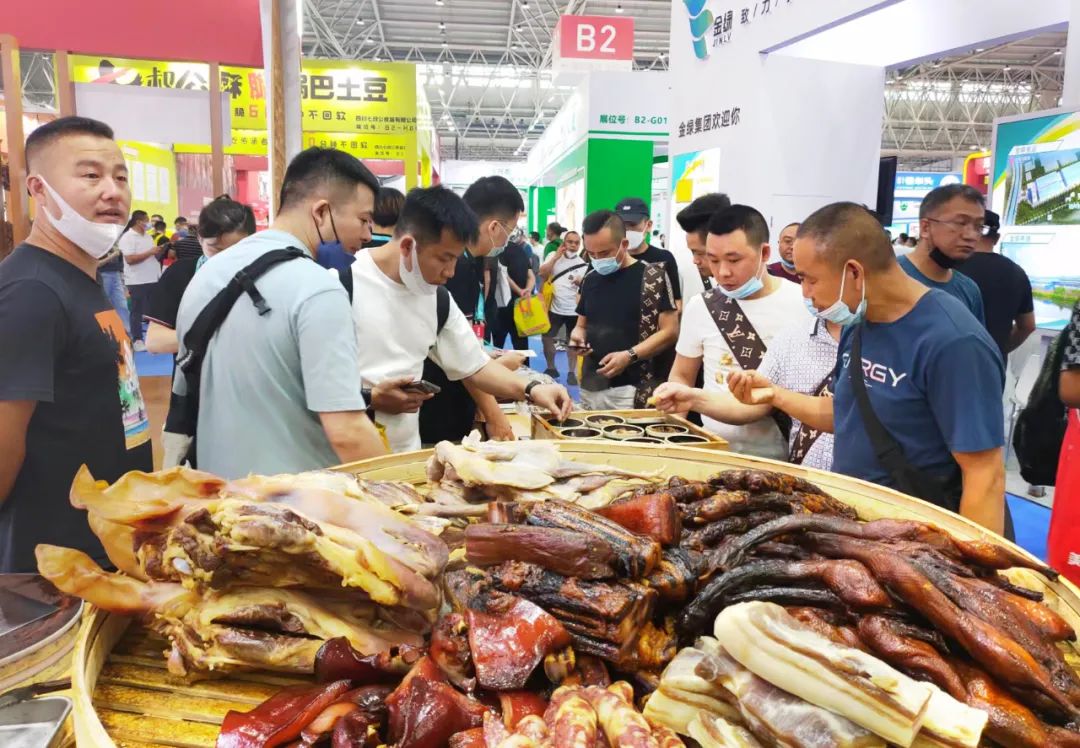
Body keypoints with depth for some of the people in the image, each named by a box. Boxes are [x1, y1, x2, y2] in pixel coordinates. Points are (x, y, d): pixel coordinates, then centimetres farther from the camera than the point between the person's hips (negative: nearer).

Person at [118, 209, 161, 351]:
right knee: (138, 311, 0)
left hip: (152, 279, 7)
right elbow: (130, 259, -20)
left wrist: (159, 252, -1)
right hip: (138, 281, -7)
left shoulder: (147, 236, 14)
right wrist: (150, 252, -20)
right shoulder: (127, 237, -10)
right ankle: (137, 340, 6)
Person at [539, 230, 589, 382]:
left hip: (574, 310, -1)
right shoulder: (553, 256, 2)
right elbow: (542, 273, -10)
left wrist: (581, 282, -26)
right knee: (547, 338, 7)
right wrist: (556, 257, -13)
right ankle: (551, 368, 23)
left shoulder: (583, 264, -2)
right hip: (554, 307, 2)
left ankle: (572, 372, 18)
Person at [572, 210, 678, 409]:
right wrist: (577, 335, -1)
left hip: (633, 390, -5)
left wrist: (629, 356, -19)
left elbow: (670, 331, -9)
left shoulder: (653, 277, -6)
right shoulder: (590, 279, 11)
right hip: (591, 387, 5)